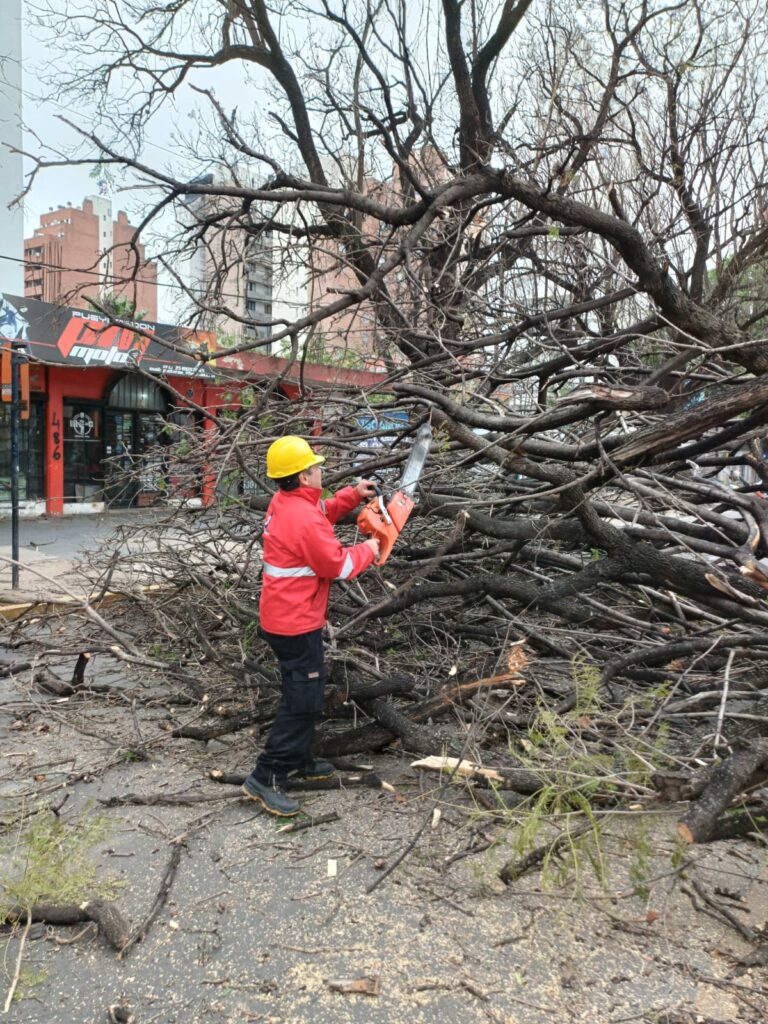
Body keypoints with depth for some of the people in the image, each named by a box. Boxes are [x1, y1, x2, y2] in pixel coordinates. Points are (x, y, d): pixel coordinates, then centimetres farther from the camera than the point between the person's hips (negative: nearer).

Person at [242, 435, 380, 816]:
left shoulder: (284, 503, 5)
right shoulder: (303, 517, -25)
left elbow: (321, 514, 23)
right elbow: (337, 565, -19)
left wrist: (352, 495, 11)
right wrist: (368, 550, -2)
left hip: (283, 616, 11)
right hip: (296, 623, -11)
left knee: (305, 690, 22)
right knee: (303, 700, -3)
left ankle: (299, 761, 34)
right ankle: (266, 778, 3)